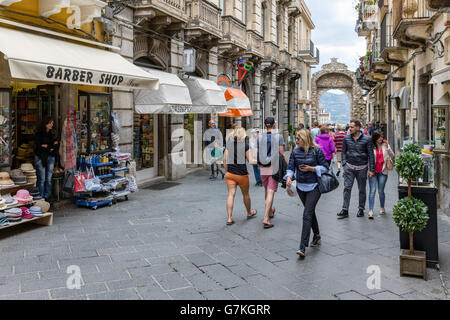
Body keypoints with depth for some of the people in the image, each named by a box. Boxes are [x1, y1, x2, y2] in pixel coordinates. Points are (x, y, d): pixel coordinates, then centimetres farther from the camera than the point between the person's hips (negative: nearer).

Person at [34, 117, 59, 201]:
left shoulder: (53, 134, 11)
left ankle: (47, 197, 9)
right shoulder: (39, 134, -3)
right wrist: (50, 147, -7)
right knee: (42, 179, -5)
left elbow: (56, 146, 6)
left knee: (49, 179, 3)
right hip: (40, 157, -4)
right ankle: (41, 198, 1)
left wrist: (46, 146, -8)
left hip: (50, 157, 4)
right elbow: (38, 147, -11)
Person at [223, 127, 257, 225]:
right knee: (245, 194, 17)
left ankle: (229, 218, -4)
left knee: (231, 194, 1)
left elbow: (224, 159, 3)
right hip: (242, 173, -3)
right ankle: (249, 213, 37)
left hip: (230, 173, 3)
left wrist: (227, 170, 14)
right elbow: (250, 160, -7)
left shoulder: (229, 145, 2)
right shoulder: (245, 145, -10)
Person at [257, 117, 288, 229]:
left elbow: (257, 153, 3)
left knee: (267, 190, 20)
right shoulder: (279, 137, -5)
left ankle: (270, 212, 39)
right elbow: (282, 153, -7)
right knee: (271, 192, -4)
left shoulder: (260, 137, 1)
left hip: (263, 168, 3)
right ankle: (266, 218, -11)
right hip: (274, 167, -3)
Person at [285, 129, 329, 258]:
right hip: (301, 187, 5)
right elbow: (291, 167, 0)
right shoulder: (295, 152, 3)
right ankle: (317, 236, 40)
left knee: (307, 215, -13)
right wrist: (289, 177, -19)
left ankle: (303, 247, -15)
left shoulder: (316, 150, -8)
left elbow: (325, 167, -3)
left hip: (314, 187, -5)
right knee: (310, 212, 19)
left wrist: (310, 168, -15)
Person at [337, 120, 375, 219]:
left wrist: (372, 170, -6)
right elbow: (344, 152, 11)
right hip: (349, 167, 1)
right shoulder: (346, 138, 2)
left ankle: (361, 209, 23)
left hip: (362, 168, -1)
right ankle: (345, 210, 0)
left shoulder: (367, 139, -5)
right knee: (347, 188, -4)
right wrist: (344, 164, 1)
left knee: (362, 189, 9)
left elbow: (371, 155, -3)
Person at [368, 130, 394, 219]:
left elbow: (392, 156, 5)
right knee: (372, 190, -8)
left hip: (382, 172, 2)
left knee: (381, 191, 5)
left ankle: (382, 207, 27)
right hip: (373, 171, -2)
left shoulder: (385, 145, 8)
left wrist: (387, 147, -8)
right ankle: (370, 210, -9)